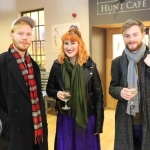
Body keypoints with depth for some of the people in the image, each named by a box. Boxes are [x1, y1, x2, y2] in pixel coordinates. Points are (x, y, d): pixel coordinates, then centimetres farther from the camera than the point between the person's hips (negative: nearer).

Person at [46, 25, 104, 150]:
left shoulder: (90, 65, -7)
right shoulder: (57, 65, -3)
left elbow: (98, 95, -4)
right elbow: (49, 89, 8)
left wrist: (98, 123, -4)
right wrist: (57, 93, -16)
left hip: (87, 118, -1)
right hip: (64, 118, 1)